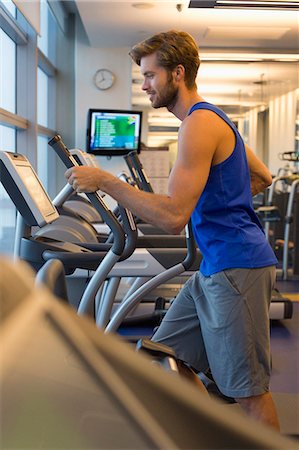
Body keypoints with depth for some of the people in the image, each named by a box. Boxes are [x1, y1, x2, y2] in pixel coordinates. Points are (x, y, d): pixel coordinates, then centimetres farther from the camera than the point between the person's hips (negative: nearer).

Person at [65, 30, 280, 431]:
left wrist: (104, 181, -19)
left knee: (249, 389, 1)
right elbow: (263, 178, 25)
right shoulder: (211, 119, 16)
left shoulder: (200, 124, -16)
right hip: (215, 268, 10)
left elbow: (173, 216, -24)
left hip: (238, 266, -10)